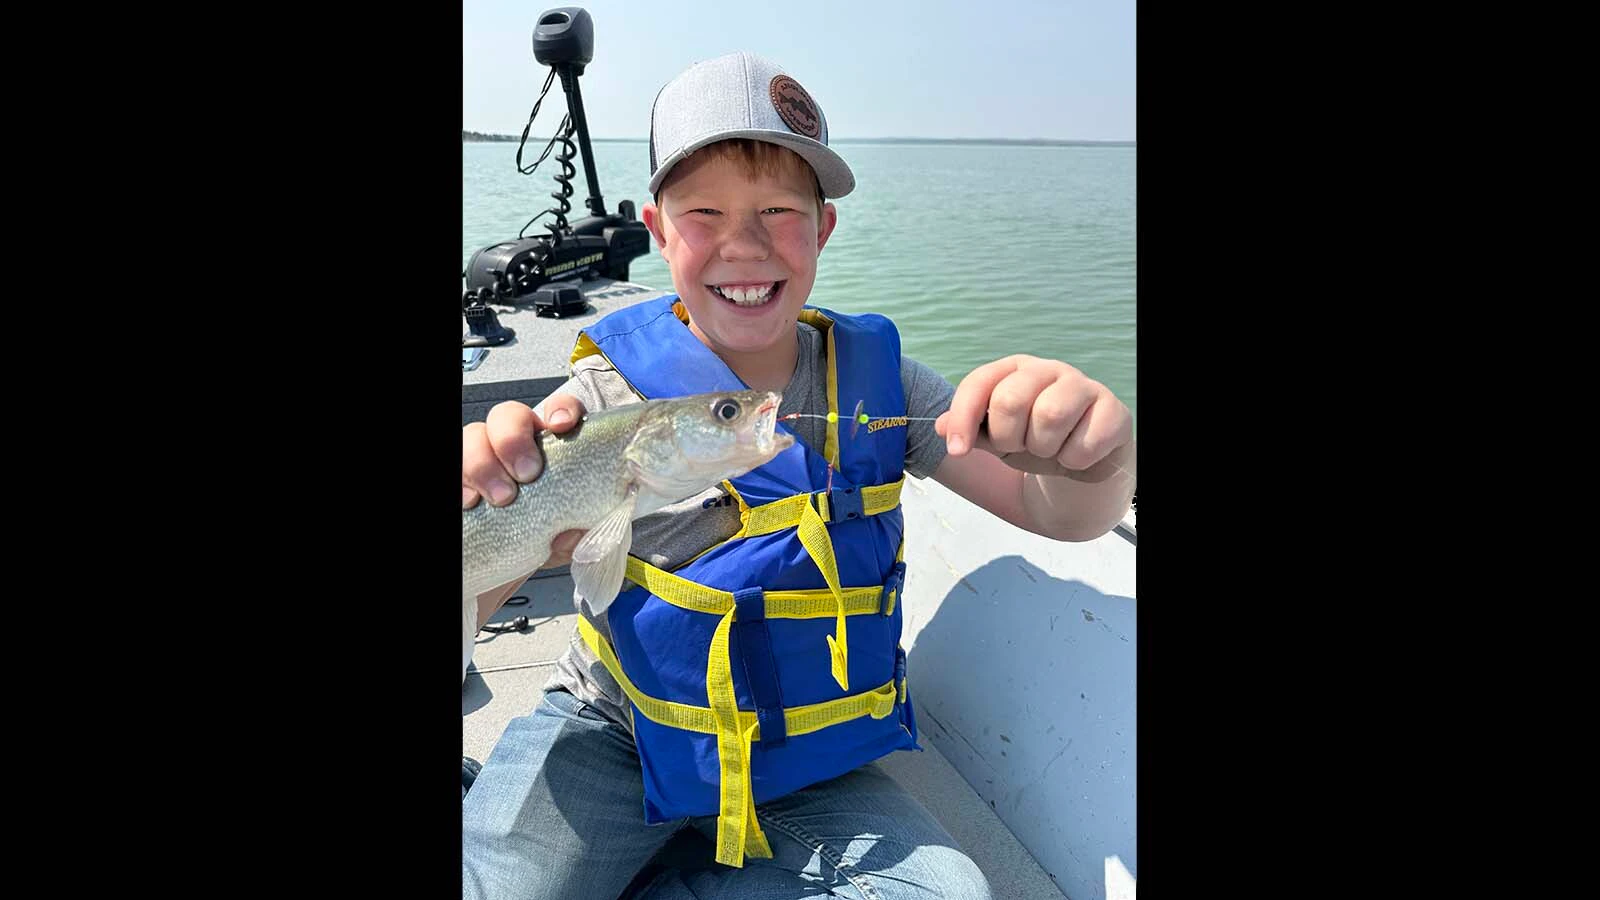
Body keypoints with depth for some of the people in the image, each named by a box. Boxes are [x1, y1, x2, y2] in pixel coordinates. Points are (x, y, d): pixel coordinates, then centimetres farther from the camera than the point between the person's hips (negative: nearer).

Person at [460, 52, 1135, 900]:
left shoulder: (872, 377, -4)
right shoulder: (613, 391, -12)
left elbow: (1062, 513, -5)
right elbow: (471, 599, -15)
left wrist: (1096, 453, -30)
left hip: (803, 757, 4)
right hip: (615, 733, -3)